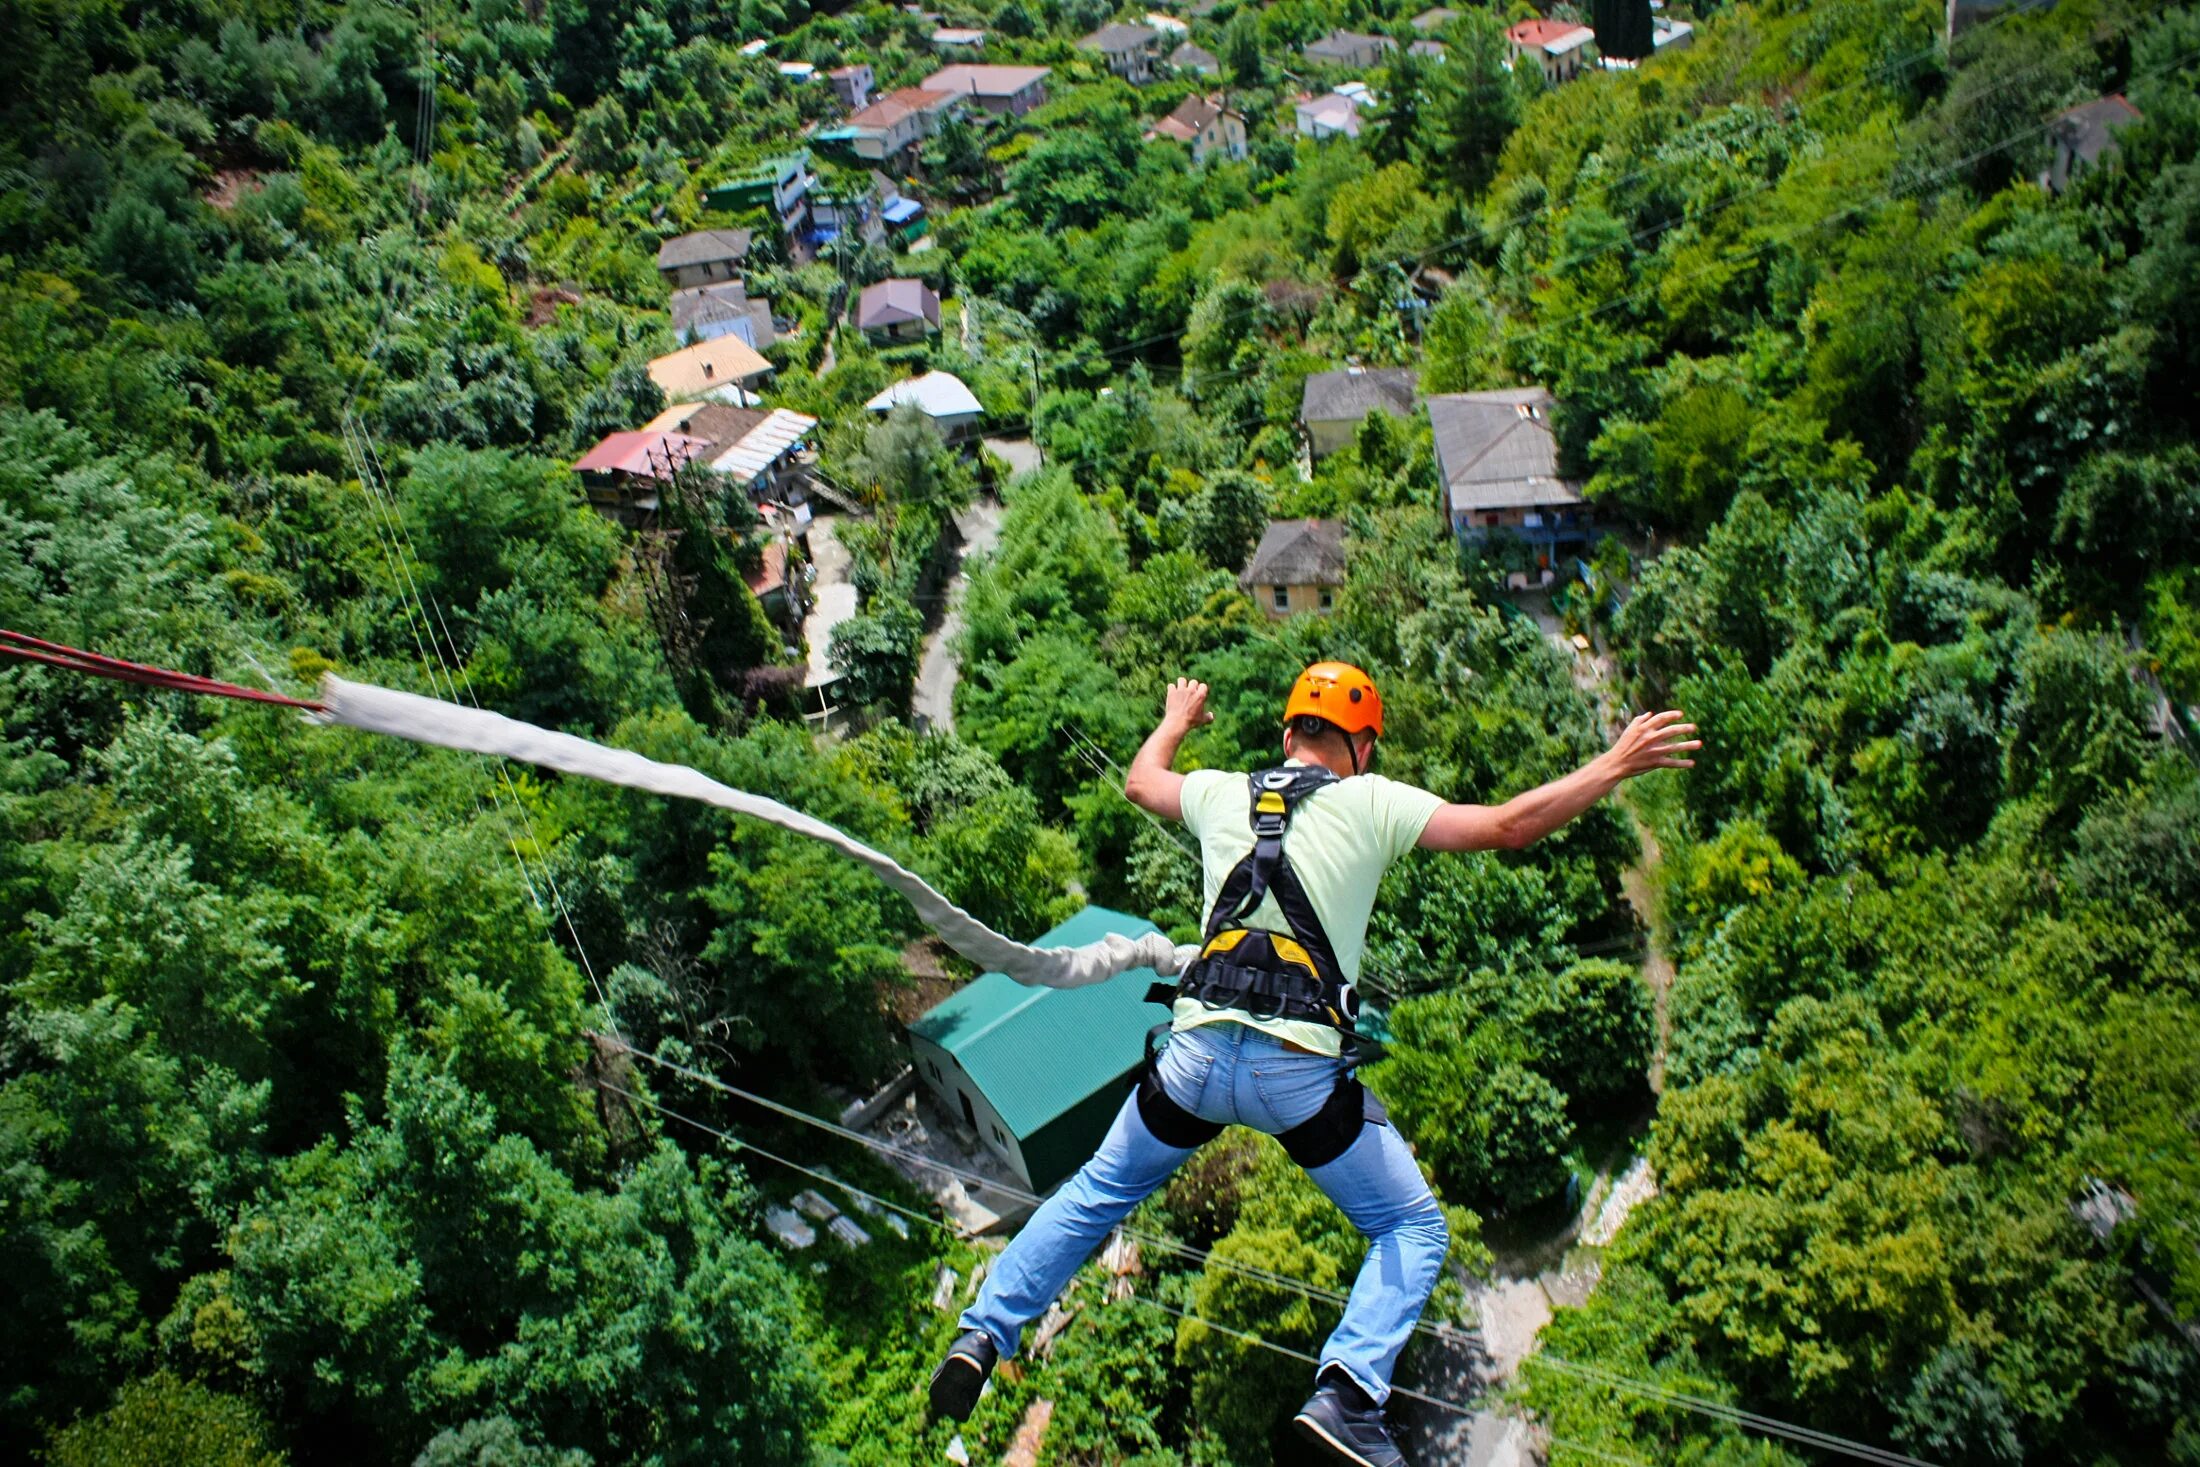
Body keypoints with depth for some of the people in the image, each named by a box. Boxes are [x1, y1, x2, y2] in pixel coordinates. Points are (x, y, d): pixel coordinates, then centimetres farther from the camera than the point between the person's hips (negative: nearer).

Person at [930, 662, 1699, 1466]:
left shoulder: (1222, 793, 13)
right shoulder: (1371, 803, 2)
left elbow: (1140, 779, 34)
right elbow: (1507, 826, -4)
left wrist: (1176, 720, 55)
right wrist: (1617, 763, 5)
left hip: (1197, 1053, 4)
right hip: (1301, 1071, -3)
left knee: (1092, 1197, 24)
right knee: (1414, 1230, 15)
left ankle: (981, 1335, 18)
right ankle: (1347, 1392, -4)